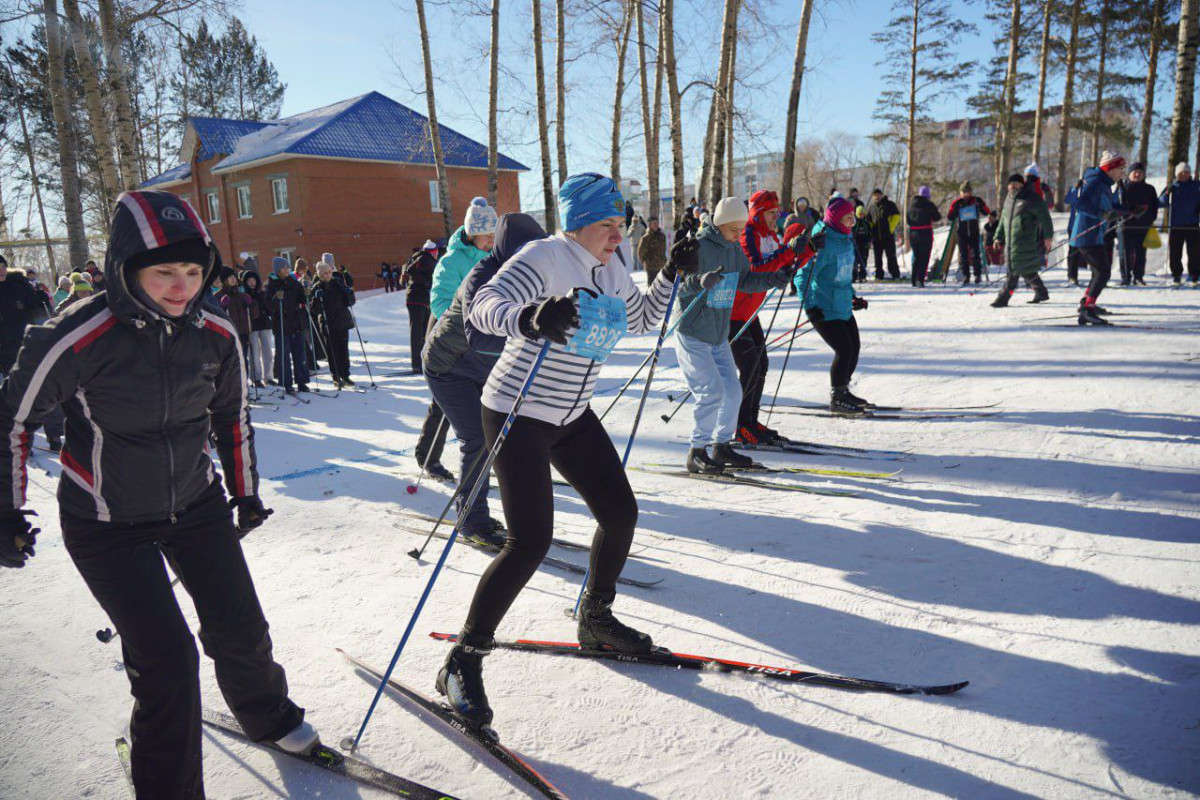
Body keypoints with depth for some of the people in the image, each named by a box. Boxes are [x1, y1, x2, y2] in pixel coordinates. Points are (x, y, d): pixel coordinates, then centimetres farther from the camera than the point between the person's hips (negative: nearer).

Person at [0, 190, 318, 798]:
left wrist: (246, 493, 14)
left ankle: (265, 713, 41)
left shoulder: (216, 332, -11)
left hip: (196, 503, 4)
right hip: (108, 524, -4)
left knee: (241, 628, 9)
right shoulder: (77, 338, -24)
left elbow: (231, 413, 6)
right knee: (166, 658, -9)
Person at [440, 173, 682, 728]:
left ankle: (595, 619, 31)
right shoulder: (543, 257, -18)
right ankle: (463, 661, -1)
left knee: (620, 512, 8)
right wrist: (530, 318, -50)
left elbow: (641, 320, 22)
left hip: (572, 416, 9)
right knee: (531, 540, -16)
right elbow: (482, 307, -31)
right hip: (518, 415, -8)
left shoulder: (609, 270, 7)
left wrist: (671, 275, 9)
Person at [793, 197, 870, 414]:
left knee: (854, 347, 13)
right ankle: (836, 398, 6)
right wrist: (809, 305, -28)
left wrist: (852, 296, 22)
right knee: (844, 349, -9)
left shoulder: (846, 240, 9)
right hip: (824, 309, -9)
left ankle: (843, 391, 30)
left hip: (843, 306, 9)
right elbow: (802, 276, -23)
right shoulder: (824, 244, -20)